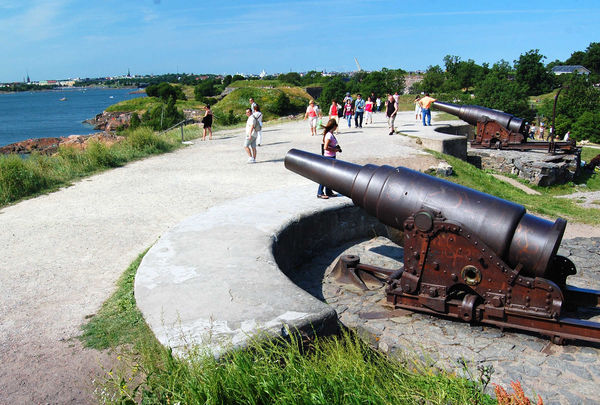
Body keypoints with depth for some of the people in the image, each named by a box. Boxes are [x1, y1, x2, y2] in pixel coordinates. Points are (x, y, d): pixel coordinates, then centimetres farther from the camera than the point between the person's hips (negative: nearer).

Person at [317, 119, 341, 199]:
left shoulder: (331, 134, 10)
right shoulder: (329, 135, -20)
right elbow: (325, 147, -25)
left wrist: (337, 148, 6)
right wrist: (335, 149, -15)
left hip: (332, 157, 10)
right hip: (328, 157, -10)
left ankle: (329, 192, 23)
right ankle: (320, 193, 3)